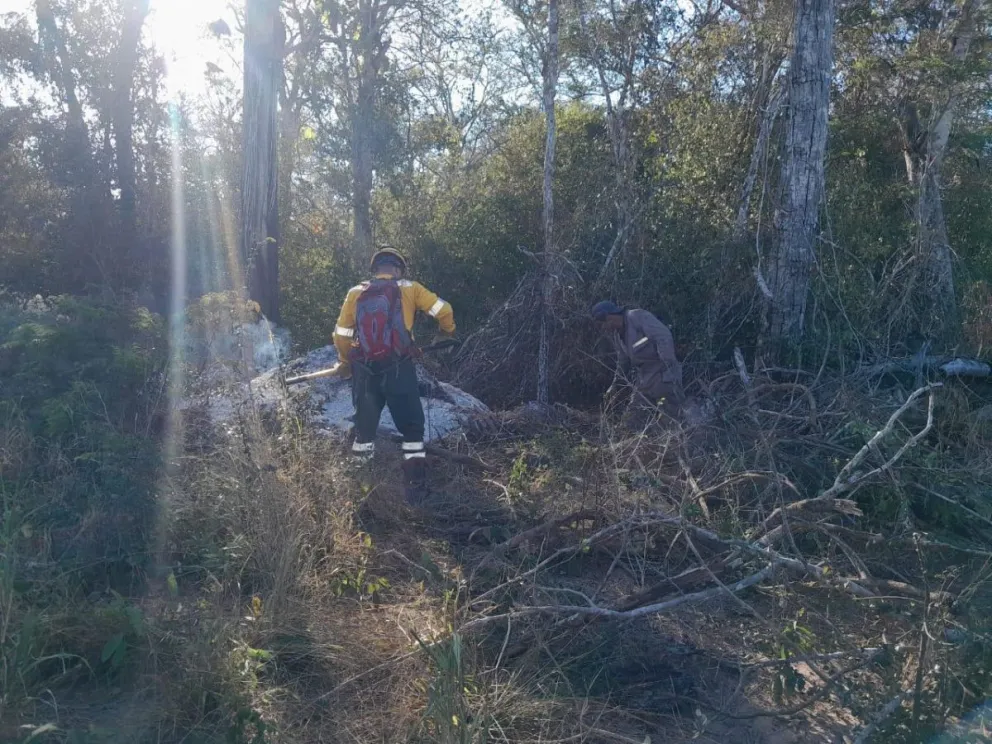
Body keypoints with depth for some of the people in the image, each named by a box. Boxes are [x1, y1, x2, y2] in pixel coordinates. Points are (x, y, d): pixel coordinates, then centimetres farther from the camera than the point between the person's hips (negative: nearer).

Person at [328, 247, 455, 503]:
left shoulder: (355, 293, 7)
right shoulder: (409, 289, 2)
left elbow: (342, 335, 9)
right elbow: (443, 310, 4)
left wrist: (345, 362, 28)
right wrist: (448, 331, 26)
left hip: (364, 370, 3)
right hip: (399, 368, -2)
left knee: (364, 427, 21)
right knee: (411, 428, 10)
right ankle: (415, 486, 6)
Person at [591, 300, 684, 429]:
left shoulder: (638, 317, -12)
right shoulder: (616, 334, 14)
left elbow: (664, 337, -20)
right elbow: (623, 362, 21)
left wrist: (669, 366, -24)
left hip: (663, 375, -9)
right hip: (644, 381, 9)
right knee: (631, 421, 6)